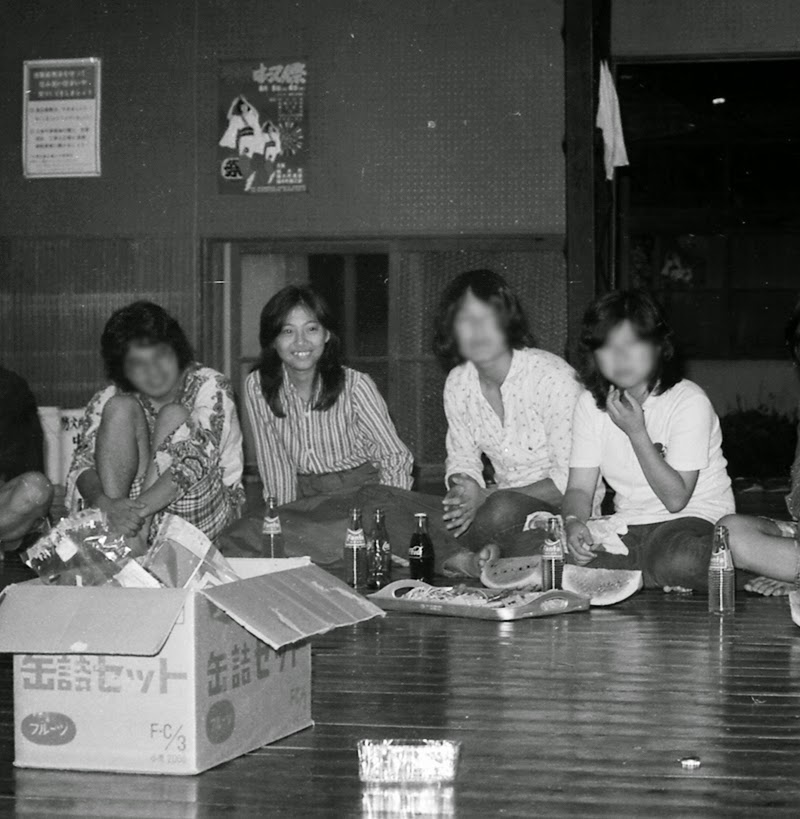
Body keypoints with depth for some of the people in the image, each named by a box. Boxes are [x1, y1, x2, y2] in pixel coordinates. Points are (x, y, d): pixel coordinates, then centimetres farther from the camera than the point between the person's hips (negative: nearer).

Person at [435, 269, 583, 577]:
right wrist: (465, 491, -16)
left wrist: (489, 496, -23)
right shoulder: (458, 383, 2)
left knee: (503, 510, -36)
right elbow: (462, 459, 10)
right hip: (505, 499, 5)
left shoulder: (554, 376, -17)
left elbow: (573, 480, -17)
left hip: (565, 509, -5)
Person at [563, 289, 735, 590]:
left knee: (678, 562, -39)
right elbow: (580, 487, -1)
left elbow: (676, 498, -17)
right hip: (628, 528, 5)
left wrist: (636, 432, -23)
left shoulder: (689, 401, -13)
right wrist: (573, 522, -24)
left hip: (698, 517, -4)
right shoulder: (591, 404, 3)